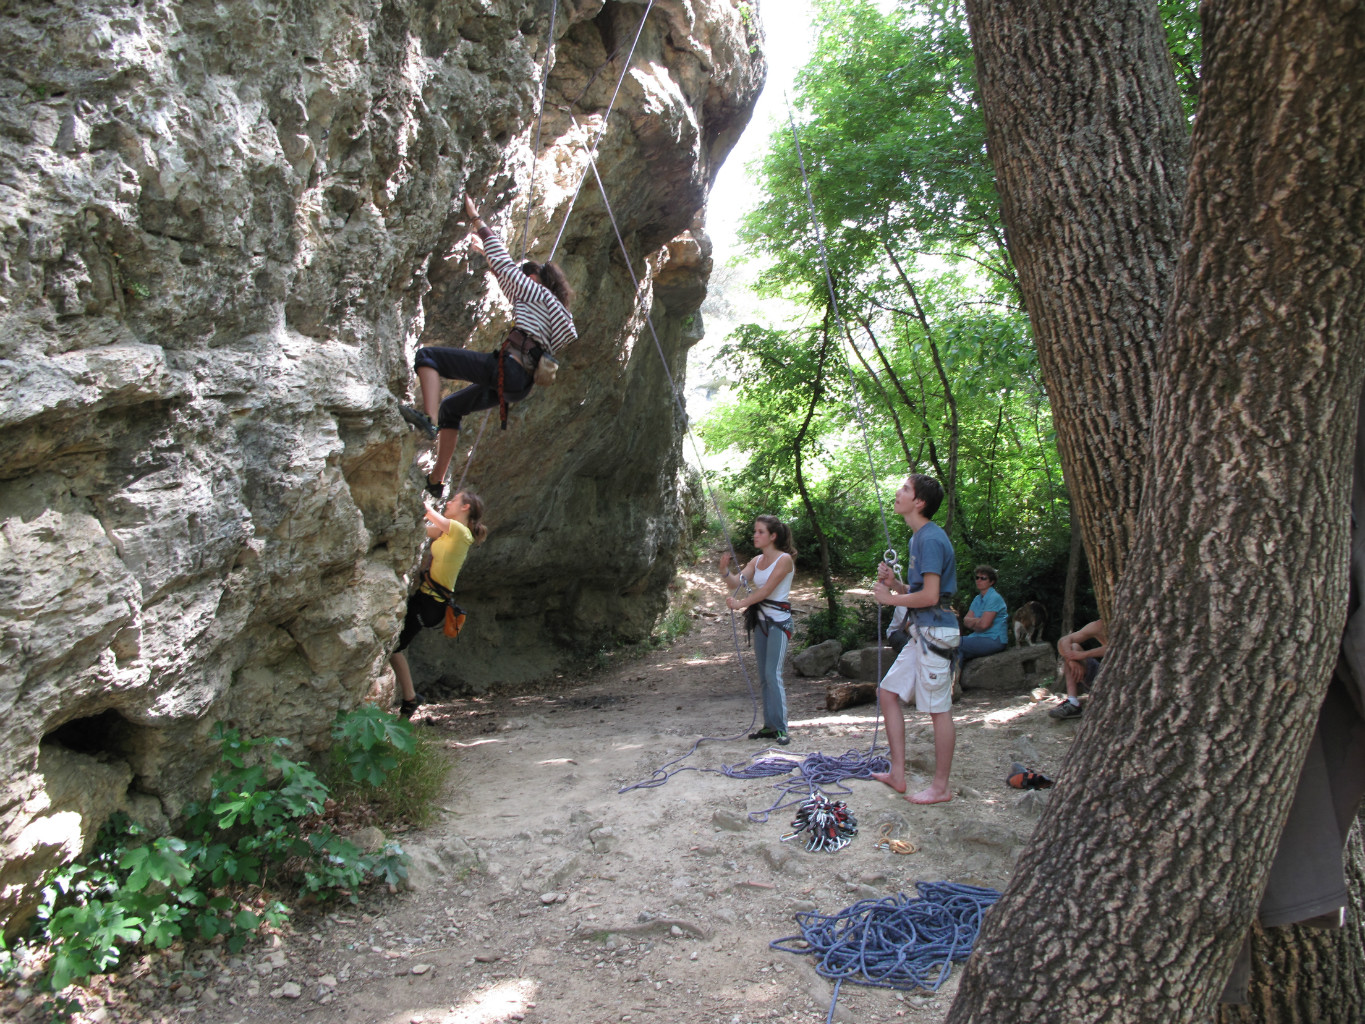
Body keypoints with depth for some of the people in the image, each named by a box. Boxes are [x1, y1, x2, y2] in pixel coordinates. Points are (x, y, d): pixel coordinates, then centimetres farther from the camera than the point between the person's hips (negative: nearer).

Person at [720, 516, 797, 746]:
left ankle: (781, 728, -11)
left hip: (778, 621, -8)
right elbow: (738, 582, 0)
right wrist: (725, 572, -20)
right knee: (763, 676, 9)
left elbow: (766, 590, -18)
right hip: (760, 621, 8)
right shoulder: (756, 561, 12)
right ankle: (770, 726, 14)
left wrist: (740, 603, -24)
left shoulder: (784, 559, -9)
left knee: (773, 674, -14)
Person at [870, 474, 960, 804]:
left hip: (935, 631, -11)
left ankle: (941, 787, 9)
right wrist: (894, 583, 2)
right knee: (888, 692, 12)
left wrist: (890, 598, -9)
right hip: (921, 631, 11)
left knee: (939, 709, -1)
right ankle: (898, 774, 17)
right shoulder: (918, 537, 15)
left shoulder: (930, 538, -16)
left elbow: (930, 595, -22)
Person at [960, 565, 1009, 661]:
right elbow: (966, 620, 8)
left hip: (994, 640, -9)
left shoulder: (994, 598, -10)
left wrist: (971, 622, 1)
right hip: (979, 638, 9)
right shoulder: (977, 599, 17)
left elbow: (984, 624, -18)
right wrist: (977, 621, -12)